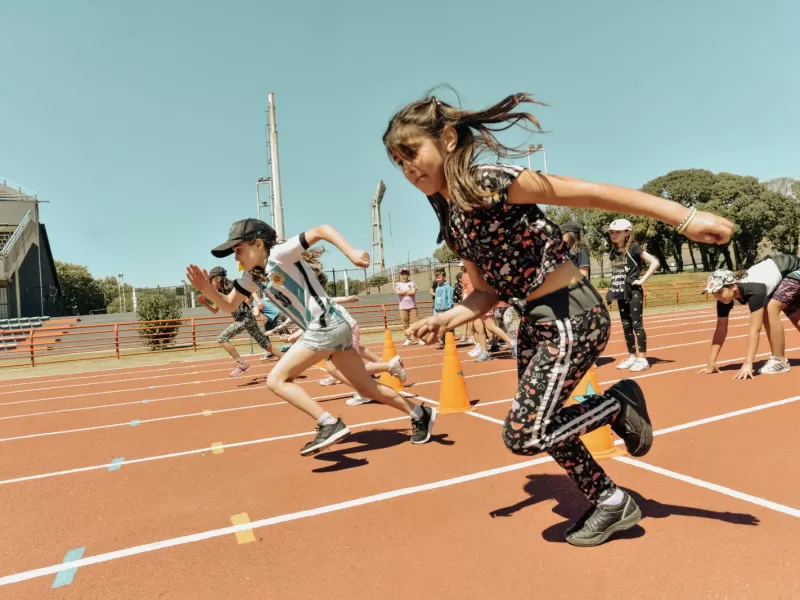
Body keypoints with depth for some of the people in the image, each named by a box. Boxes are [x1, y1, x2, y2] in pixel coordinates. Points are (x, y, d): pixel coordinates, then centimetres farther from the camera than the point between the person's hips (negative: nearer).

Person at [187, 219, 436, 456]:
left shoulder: (279, 254, -9)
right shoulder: (252, 277, 15)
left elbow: (322, 229, -13)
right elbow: (228, 305, 21)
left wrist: (351, 251, -25)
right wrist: (207, 288, 4)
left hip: (326, 325, -10)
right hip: (331, 328, 10)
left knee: (277, 380, -10)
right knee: (365, 386, 15)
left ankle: (330, 424, -14)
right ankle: (420, 414, 27)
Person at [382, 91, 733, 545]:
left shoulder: (491, 183, -18)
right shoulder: (450, 220, 7)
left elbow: (591, 192, -21)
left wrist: (683, 217, -23)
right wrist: (445, 320, -6)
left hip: (573, 317, -9)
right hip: (534, 323, 9)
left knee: (524, 435, -9)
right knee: (540, 429, 17)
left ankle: (619, 404, 13)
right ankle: (613, 503, 38)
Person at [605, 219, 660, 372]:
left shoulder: (634, 248, -10)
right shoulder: (614, 251, 10)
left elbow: (655, 262, -15)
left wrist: (642, 280, -15)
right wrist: (612, 289, 9)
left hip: (634, 292, -7)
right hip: (621, 293, 7)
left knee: (637, 324, -4)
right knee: (626, 326, 11)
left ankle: (642, 359, 3)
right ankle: (631, 357, 20)